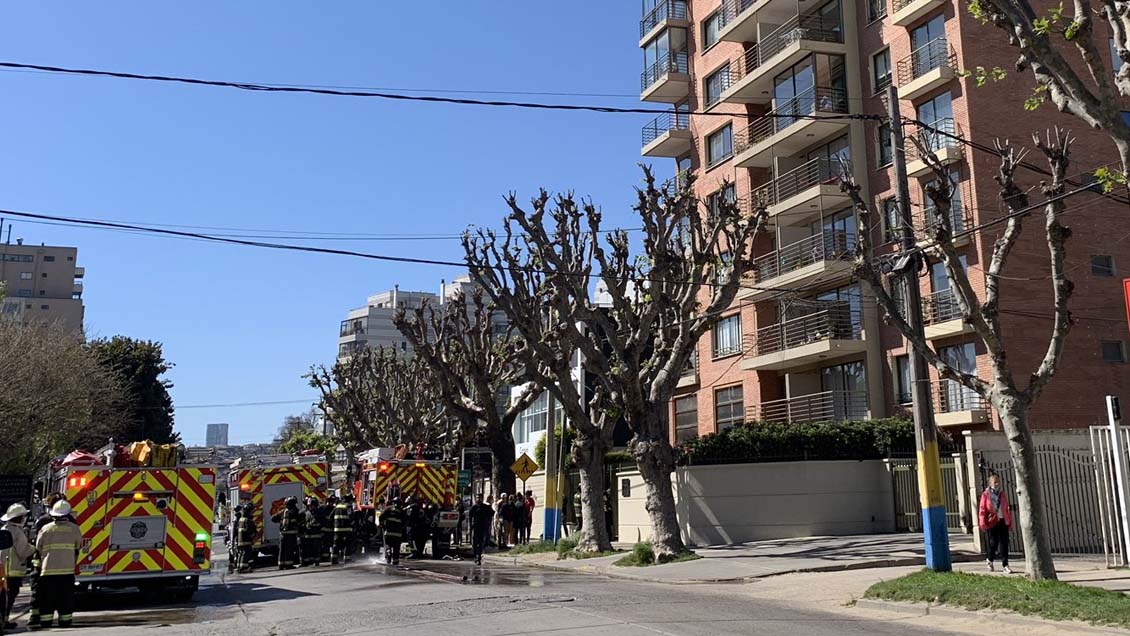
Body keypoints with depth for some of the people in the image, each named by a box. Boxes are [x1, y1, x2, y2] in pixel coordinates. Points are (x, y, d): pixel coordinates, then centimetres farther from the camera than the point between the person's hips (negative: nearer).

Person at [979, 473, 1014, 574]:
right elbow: (982, 510, -5)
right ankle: (990, 560, 28)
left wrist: (1010, 522, 11)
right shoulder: (986, 495, -4)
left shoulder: (1003, 494, 9)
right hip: (991, 522, -3)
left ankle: (1005, 565, 3)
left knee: (1004, 544, 0)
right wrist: (983, 523, -10)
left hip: (1003, 521, 3)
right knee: (993, 544, 2)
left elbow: (1007, 509, 13)